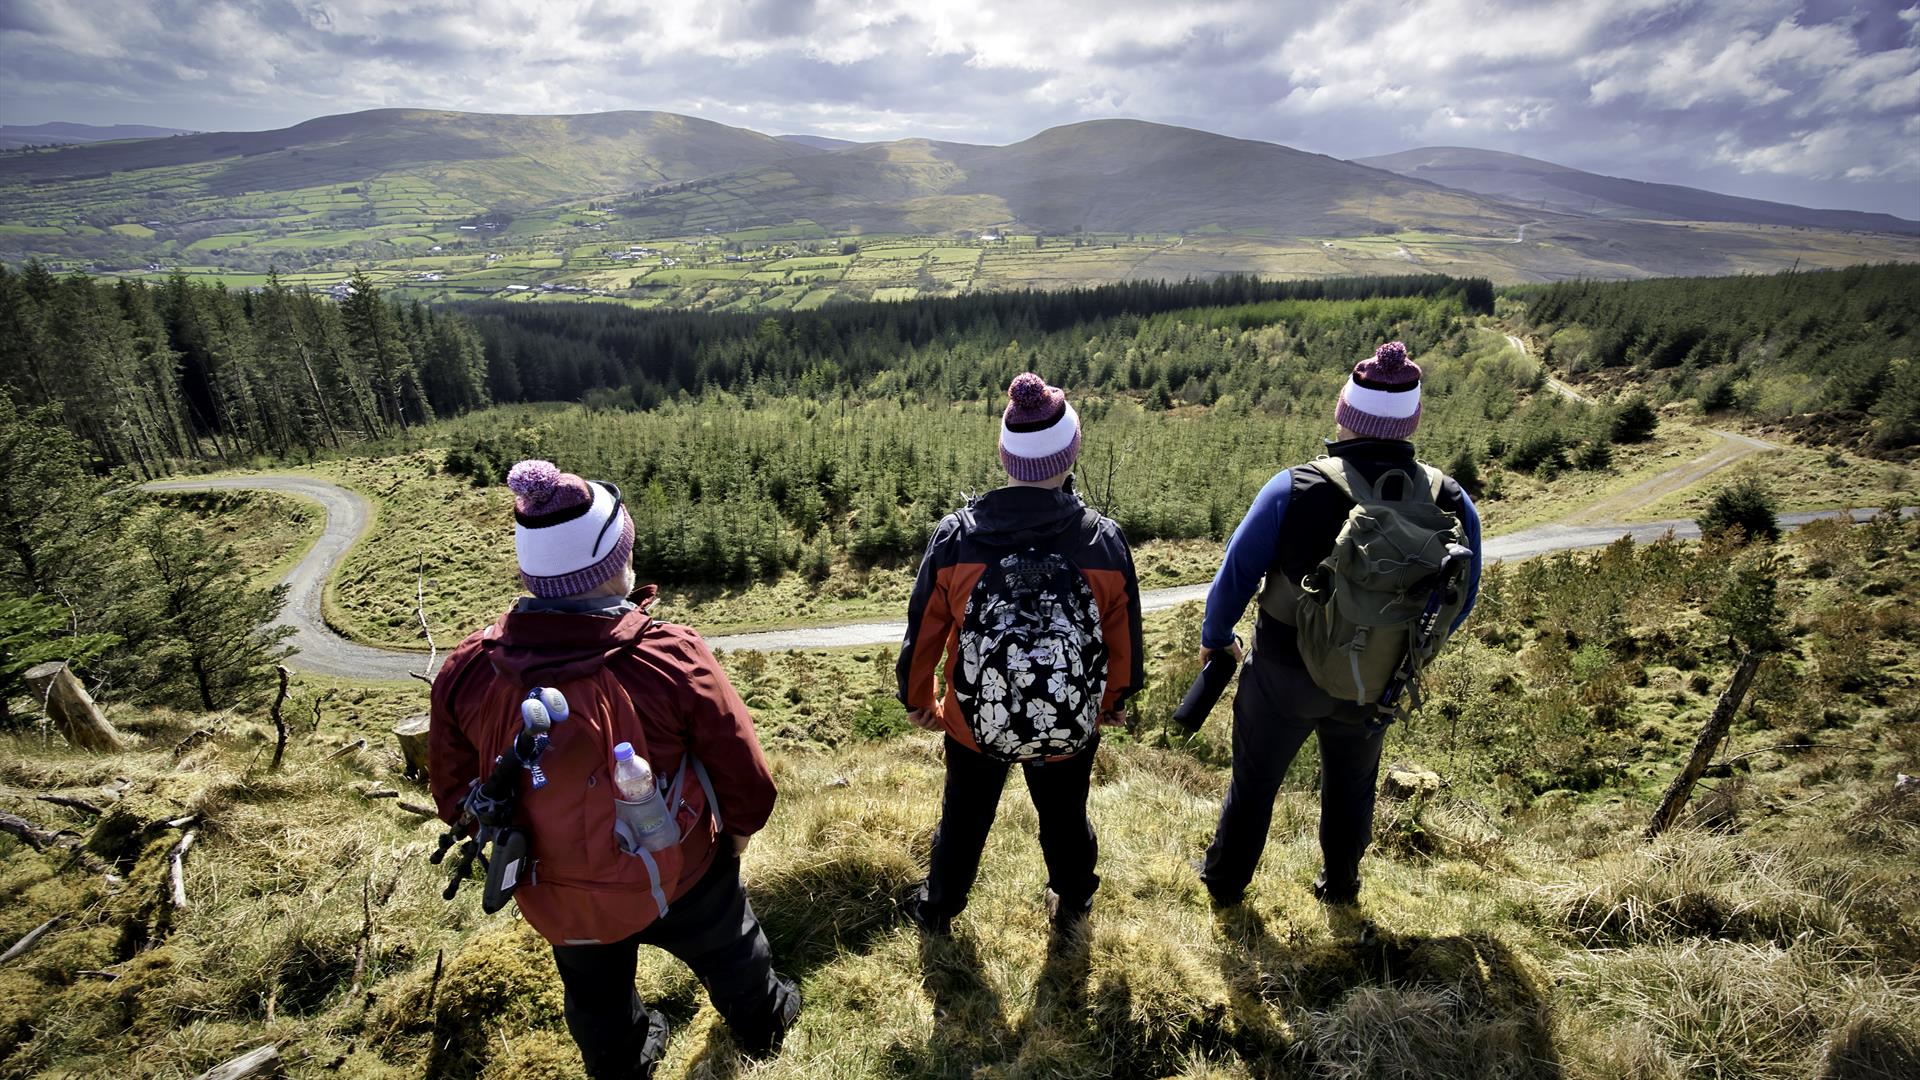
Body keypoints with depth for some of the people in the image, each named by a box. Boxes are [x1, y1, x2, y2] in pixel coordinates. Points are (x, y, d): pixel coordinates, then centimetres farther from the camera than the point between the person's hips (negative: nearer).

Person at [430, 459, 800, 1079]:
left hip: (558, 904, 3)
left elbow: (455, 799, -4)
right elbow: (750, 783, -21)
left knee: (598, 1002, 34)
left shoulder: (466, 673, -22)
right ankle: (761, 1025, 61)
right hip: (681, 884, -2)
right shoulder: (671, 657, -31)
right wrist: (739, 828, 4)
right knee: (730, 956, 32)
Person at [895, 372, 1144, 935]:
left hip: (973, 721, 0)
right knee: (1065, 818, 28)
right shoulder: (1105, 540, -20)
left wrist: (917, 698, 9)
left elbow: (924, 629, -10)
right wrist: (1116, 699, 14)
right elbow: (1124, 636, -6)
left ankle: (938, 909, 52)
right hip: (1073, 726, 0)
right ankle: (1072, 905, 56)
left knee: (964, 817, 26)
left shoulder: (955, 536, -22)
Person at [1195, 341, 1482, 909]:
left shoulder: (1294, 489, -25)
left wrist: (1216, 637, 4)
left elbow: (1236, 573, -15)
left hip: (1284, 672, -2)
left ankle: (1225, 882, 42)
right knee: (1351, 787, 28)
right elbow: (1459, 600, -1)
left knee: (1255, 779, 21)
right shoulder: (1451, 502, -15)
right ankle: (1340, 888, 51)